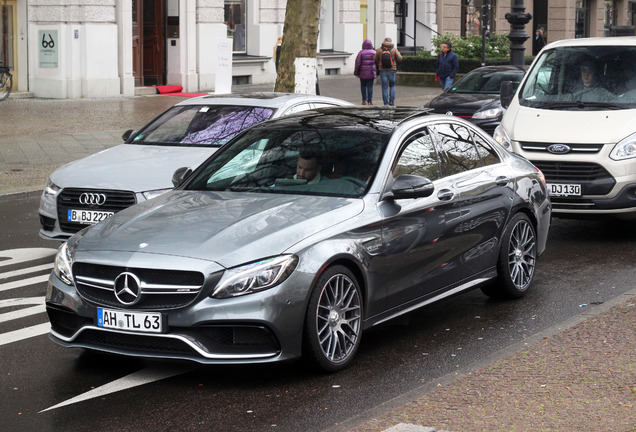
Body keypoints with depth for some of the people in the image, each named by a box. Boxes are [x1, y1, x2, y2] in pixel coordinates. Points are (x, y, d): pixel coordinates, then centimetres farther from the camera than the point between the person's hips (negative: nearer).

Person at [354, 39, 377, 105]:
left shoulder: (361, 52, -6)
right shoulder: (374, 53, -1)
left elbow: (358, 63, -8)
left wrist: (356, 73, 0)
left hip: (362, 73, 0)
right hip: (371, 73, 0)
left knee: (363, 85, 17)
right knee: (370, 87, 4)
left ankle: (364, 100, 10)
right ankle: (369, 101, 1)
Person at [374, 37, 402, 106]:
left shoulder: (379, 50, -2)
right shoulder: (394, 49, -3)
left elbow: (375, 60, 2)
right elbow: (399, 58, -6)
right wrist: (398, 54, 14)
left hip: (382, 70, 0)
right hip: (392, 70, 0)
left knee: (385, 87, 4)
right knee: (392, 85, 18)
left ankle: (386, 103, 2)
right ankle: (392, 100, 5)